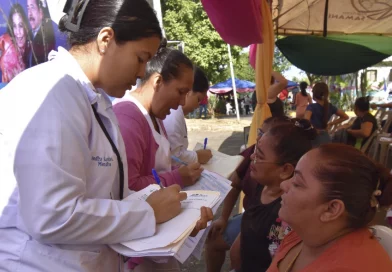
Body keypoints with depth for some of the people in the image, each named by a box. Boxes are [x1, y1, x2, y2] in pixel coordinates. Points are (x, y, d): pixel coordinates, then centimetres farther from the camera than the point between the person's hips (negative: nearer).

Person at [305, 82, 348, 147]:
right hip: (326, 138, 6)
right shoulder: (330, 107, 4)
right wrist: (330, 124, 10)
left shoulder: (311, 107, -13)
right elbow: (345, 117, 14)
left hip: (314, 139, -6)